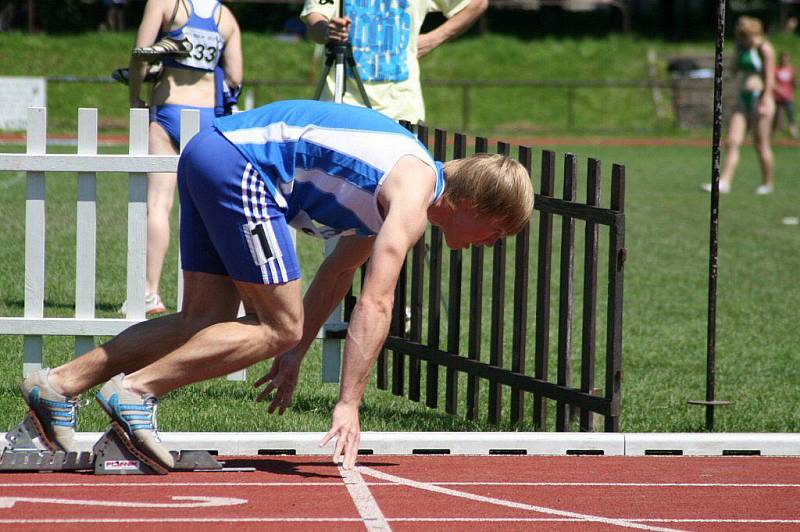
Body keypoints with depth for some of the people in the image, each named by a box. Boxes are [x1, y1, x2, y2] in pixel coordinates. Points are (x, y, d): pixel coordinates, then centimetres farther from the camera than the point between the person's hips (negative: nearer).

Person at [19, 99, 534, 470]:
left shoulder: (394, 183, 21)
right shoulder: (413, 198, -9)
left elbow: (340, 269, 33)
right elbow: (374, 306, -17)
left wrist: (296, 355, 34)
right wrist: (348, 406, -18)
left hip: (207, 154, 10)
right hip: (238, 166, -10)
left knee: (207, 322, 11)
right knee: (280, 327, -7)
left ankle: (60, 384, 5)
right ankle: (136, 390, -12)